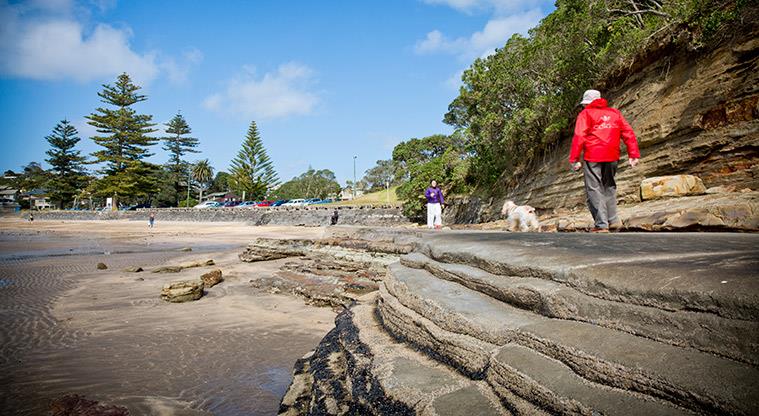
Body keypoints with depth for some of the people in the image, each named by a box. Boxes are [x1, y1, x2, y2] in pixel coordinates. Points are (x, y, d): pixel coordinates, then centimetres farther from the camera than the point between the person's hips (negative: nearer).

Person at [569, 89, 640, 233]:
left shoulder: (586, 113, 2)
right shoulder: (615, 113, 17)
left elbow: (579, 137, -9)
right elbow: (629, 133, 10)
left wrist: (574, 159, -9)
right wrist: (633, 154, 9)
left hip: (593, 157, -5)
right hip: (612, 157, 5)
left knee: (594, 189, -2)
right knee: (609, 186, 21)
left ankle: (601, 225, -7)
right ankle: (613, 220, 19)